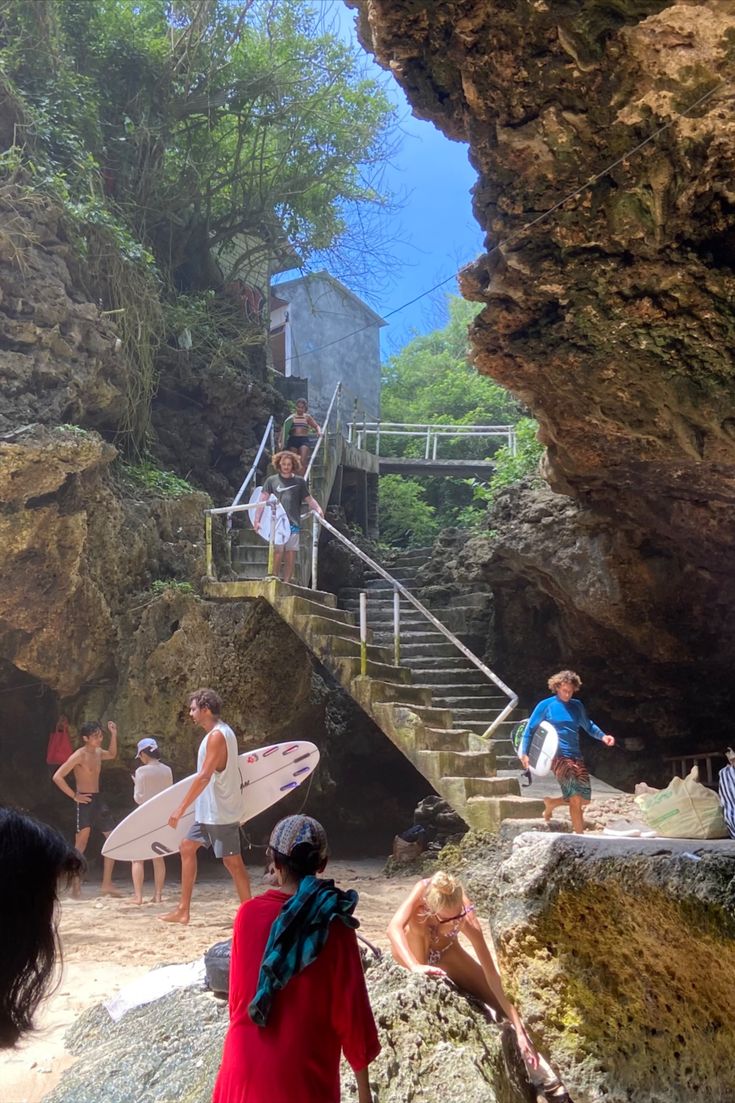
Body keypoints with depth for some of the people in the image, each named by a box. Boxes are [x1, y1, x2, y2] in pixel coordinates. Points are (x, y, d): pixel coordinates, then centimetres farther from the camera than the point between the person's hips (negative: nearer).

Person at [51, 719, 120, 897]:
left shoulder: (98, 752, 10)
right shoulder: (79, 756, -14)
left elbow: (112, 755, 35)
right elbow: (57, 777, -19)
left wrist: (113, 735, 21)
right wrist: (74, 796, -16)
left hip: (99, 800, 8)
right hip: (85, 801, -8)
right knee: (81, 844, -5)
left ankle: (106, 885, 9)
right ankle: (76, 885, 2)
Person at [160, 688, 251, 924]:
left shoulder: (217, 736, -19)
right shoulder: (221, 732, 11)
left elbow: (204, 776, -25)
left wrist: (181, 808, -25)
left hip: (220, 812, -10)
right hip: (208, 810, 10)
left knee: (232, 861, -3)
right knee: (187, 848, 12)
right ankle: (183, 911, 16)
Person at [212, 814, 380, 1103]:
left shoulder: (249, 914, -5)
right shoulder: (334, 925, -12)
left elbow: (238, 991, 7)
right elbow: (350, 1006, -9)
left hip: (247, 1064, 3)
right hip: (305, 1074, -2)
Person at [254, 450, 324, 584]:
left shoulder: (299, 481, 11)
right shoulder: (271, 480, 6)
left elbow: (309, 499, 11)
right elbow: (263, 500, 2)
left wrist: (318, 509, -9)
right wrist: (257, 520, -6)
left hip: (294, 523, 2)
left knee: (291, 555, 2)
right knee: (278, 553, -8)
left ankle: (286, 582, 10)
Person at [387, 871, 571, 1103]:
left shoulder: (468, 922, -33)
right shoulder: (422, 891, -39)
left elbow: (492, 976, -32)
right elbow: (393, 928, -50)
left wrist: (519, 1030, -36)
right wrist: (415, 967, -64)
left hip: (444, 953, 1)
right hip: (410, 952, -1)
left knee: (497, 998, -12)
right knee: (416, 920, -37)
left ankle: (546, 1080, -4)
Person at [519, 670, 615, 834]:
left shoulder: (577, 706, 11)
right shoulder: (546, 705, -2)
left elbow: (588, 726, 23)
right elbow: (530, 728, 4)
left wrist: (602, 736, 3)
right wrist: (524, 753, 1)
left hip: (576, 756, 6)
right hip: (558, 756, -6)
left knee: (585, 797, 4)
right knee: (576, 797, -21)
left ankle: (551, 803, 25)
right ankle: (579, 834, -6)